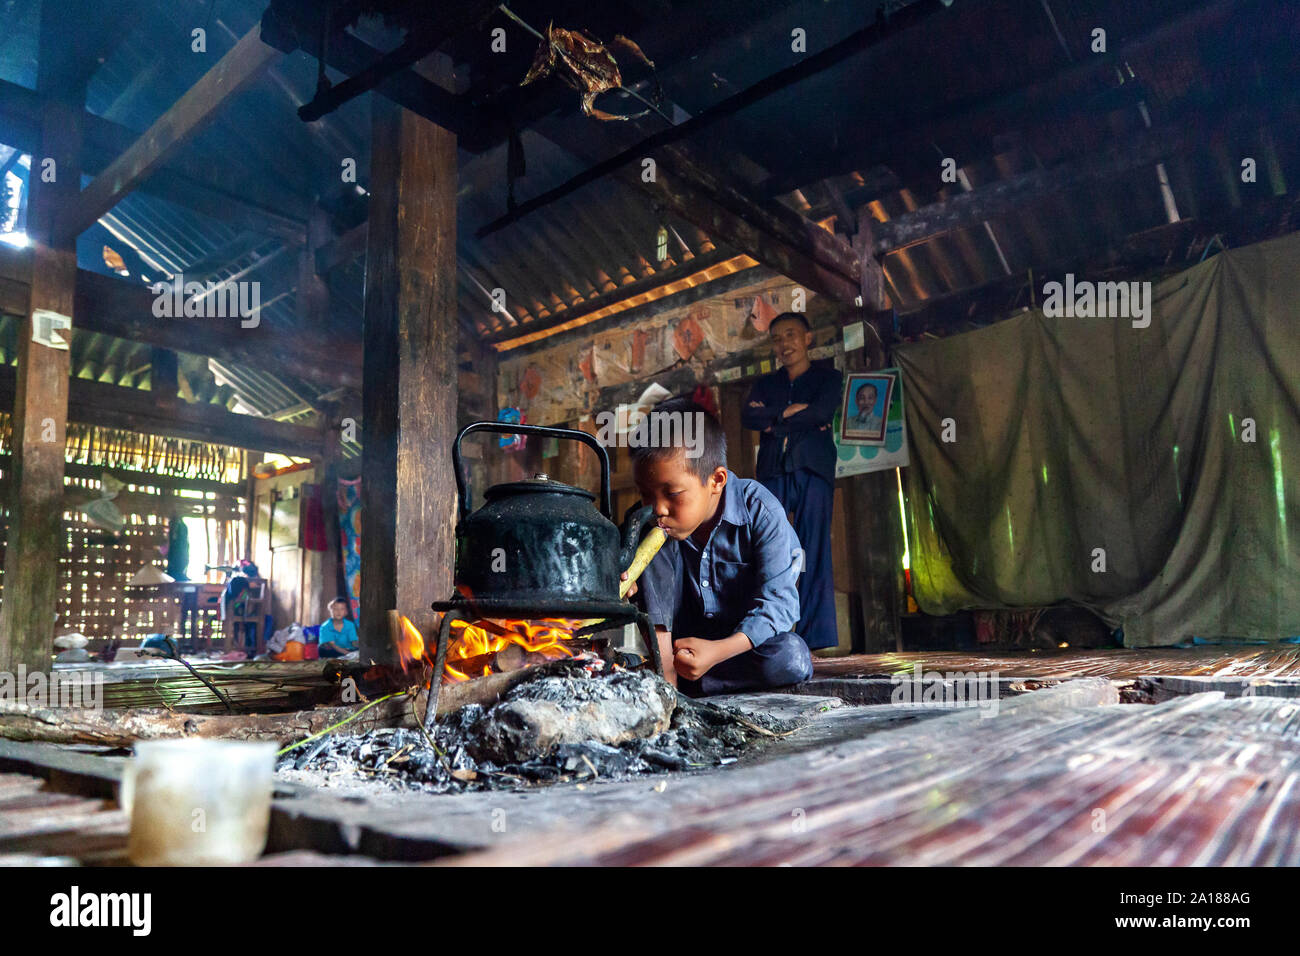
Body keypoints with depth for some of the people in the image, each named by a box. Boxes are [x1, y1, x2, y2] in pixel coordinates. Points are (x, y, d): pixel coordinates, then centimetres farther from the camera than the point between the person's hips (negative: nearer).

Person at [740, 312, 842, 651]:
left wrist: (774, 419, 1)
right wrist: (791, 413, -6)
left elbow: (820, 413, -6)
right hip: (772, 472, 3)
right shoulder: (765, 383, 24)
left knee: (815, 553, -7)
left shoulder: (828, 378, 15)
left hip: (813, 470, -2)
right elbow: (747, 416, 4)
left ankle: (819, 640, -6)